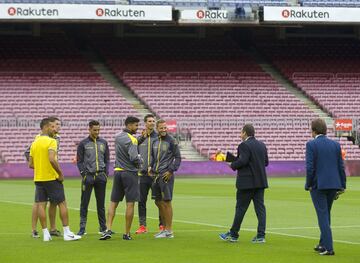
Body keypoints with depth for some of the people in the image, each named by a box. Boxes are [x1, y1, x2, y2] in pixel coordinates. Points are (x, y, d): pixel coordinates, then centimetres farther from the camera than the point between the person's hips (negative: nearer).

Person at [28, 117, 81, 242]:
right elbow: (52, 159, -25)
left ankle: (45, 233, 3)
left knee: (41, 205, 4)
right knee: (62, 204, 2)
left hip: (38, 179, 6)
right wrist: (60, 173, -15)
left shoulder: (34, 143, 10)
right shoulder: (51, 141, -12)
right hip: (52, 178, -6)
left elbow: (30, 164, 11)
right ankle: (67, 233, 2)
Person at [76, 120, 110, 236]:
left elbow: (107, 160, 14)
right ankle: (82, 228, -1)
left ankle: (103, 227, 14)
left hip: (101, 176, 3)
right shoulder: (83, 144, 3)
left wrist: (106, 173, 3)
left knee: (101, 203, 8)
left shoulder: (103, 143, 12)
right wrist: (84, 174, -8)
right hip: (88, 176, -3)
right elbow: (79, 161, 3)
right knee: (84, 203, -3)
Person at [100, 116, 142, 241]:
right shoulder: (131, 139, -13)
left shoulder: (118, 137, 11)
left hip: (117, 171, 7)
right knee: (130, 204, -1)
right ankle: (127, 234, 1)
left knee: (113, 203, 7)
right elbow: (134, 158, -21)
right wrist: (140, 160, -1)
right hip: (130, 173, -7)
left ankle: (108, 230, -4)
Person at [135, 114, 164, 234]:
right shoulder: (140, 138, 10)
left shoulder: (158, 137, 0)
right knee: (141, 201, 4)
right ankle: (142, 226, 9)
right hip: (142, 174, 3)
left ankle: (162, 225, 7)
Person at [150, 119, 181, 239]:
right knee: (158, 202, 11)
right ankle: (165, 228, 22)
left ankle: (169, 231, -1)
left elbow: (178, 158, -6)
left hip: (166, 175, -7)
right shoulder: (155, 141, 12)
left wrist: (171, 171, -13)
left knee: (166, 202, -5)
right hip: (156, 175, 7)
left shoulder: (171, 141, -6)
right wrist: (151, 167, 8)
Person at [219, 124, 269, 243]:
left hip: (247, 182, -7)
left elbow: (242, 161, -23)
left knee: (241, 208, 1)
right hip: (260, 182, 7)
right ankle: (261, 236, 2)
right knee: (260, 207, 5)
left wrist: (233, 165, -6)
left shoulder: (244, 145, -12)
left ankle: (233, 234, 10)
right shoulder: (262, 145, 11)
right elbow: (266, 162, 11)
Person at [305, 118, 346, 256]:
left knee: (323, 215, -2)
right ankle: (323, 244, 27)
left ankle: (328, 248, -7)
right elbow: (341, 166, 6)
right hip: (333, 184, 5)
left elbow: (310, 167, -14)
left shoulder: (311, 144, -8)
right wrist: (342, 186, 11)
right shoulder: (335, 144, 6)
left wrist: (308, 185, -3)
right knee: (326, 214, 19)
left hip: (318, 185, -5)